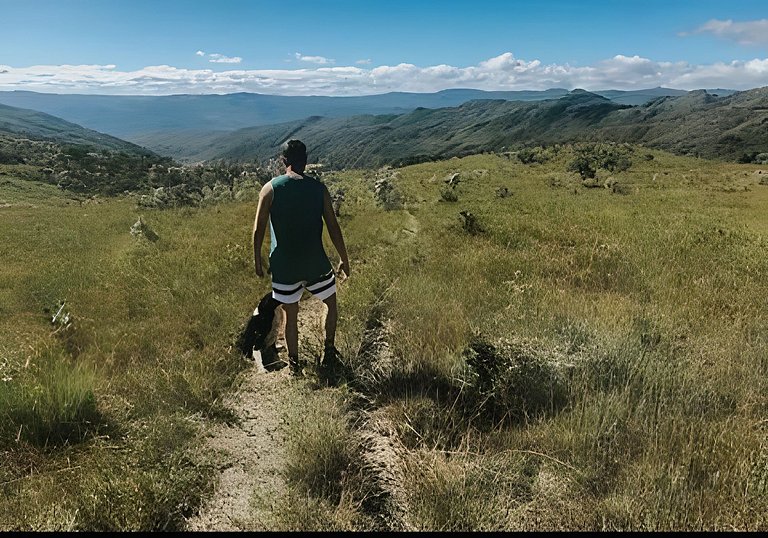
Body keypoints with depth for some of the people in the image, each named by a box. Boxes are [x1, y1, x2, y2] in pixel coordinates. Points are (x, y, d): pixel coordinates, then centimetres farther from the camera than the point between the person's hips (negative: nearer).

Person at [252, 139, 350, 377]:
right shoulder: (318, 188, -4)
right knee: (331, 303, 24)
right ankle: (329, 351, 25)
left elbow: (258, 229, -5)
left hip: (283, 266, 0)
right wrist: (344, 259, 8)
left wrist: (257, 259, 8)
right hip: (315, 264, 0)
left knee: (290, 315, 15)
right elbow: (333, 227, -2)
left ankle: (294, 364, 24)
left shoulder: (270, 188, -5)